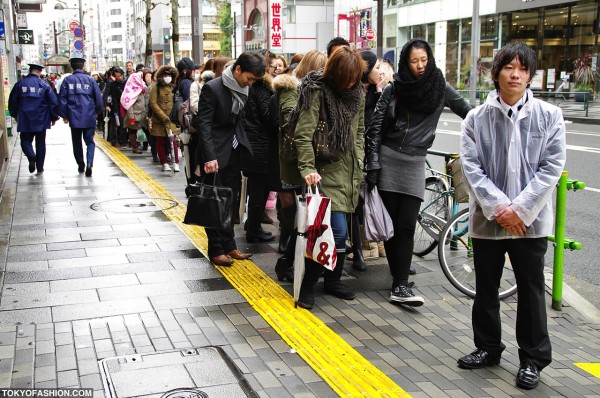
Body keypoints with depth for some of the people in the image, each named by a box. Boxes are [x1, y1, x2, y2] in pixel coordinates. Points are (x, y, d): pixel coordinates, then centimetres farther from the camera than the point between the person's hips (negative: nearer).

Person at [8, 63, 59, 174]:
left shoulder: (20, 84, -2)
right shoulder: (44, 85, -6)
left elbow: (12, 101, 4)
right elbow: (53, 102, -5)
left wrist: (15, 115, 19)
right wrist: (54, 118, 7)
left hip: (25, 120, 0)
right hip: (41, 120, 0)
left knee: (25, 140, 11)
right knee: (40, 143, 10)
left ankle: (31, 157, -18)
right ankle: (40, 167, 14)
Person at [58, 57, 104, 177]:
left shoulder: (67, 80, 0)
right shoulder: (90, 80, 0)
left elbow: (62, 99, 1)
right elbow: (98, 98, 1)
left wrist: (64, 115, 10)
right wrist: (97, 112, 16)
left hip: (74, 117, 0)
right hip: (89, 117, 0)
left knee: (77, 142, 14)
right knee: (90, 141, 5)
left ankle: (81, 165, 21)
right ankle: (89, 164, -16)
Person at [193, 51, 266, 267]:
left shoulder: (242, 89, 5)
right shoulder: (212, 88, -15)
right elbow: (204, 124, -18)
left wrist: (244, 147, 7)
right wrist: (209, 157, -25)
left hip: (233, 153, 7)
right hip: (215, 155, -7)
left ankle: (229, 246, 22)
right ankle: (216, 250, 11)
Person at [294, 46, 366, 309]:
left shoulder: (356, 93, 10)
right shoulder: (317, 92, -11)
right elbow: (303, 135, -14)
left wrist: (359, 162, 15)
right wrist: (307, 168, -22)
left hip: (349, 171, 7)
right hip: (327, 171, -6)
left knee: (339, 232, 11)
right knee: (337, 231, -12)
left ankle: (333, 281, 27)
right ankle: (308, 285, 1)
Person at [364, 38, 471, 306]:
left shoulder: (440, 88, 3)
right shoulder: (393, 90, 1)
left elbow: (466, 110, 15)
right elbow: (375, 128, 1)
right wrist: (372, 164, -5)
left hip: (414, 164, 0)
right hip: (387, 160, 0)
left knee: (406, 226, -7)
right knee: (390, 223, 2)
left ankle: (400, 286, -8)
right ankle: (399, 279, 13)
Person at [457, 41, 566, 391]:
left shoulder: (550, 117, -1)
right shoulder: (477, 118, 0)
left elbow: (552, 168, -6)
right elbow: (471, 167, -5)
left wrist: (520, 209, -14)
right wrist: (498, 208, -15)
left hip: (531, 221, -1)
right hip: (487, 219, 2)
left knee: (531, 291, 7)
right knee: (485, 289, 14)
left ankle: (533, 359, 22)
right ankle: (488, 348, 32)